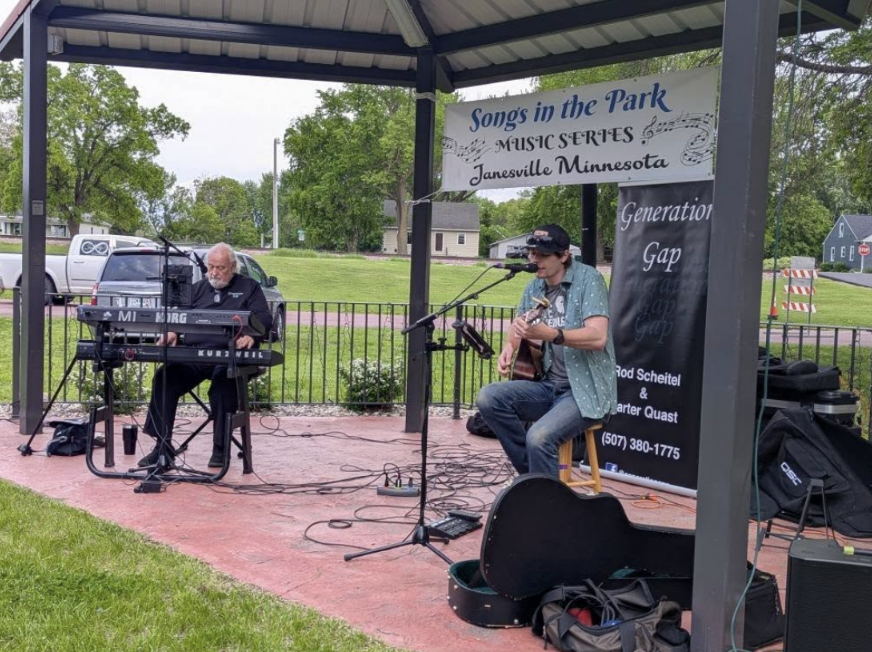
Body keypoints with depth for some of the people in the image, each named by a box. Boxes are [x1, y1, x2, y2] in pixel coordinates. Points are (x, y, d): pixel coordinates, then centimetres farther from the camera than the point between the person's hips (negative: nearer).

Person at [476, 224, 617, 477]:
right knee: (488, 397, -14)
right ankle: (532, 473, -2)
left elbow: (598, 336, -23)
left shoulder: (587, 279, -10)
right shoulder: (535, 287, 10)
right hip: (548, 385, 7)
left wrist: (549, 334, -36)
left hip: (585, 390, -7)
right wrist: (509, 346, 0)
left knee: (539, 437, -30)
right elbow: (518, 324, 24)